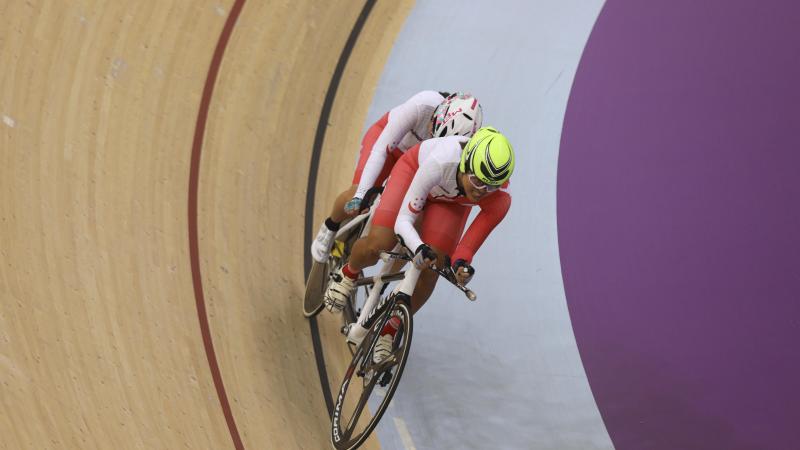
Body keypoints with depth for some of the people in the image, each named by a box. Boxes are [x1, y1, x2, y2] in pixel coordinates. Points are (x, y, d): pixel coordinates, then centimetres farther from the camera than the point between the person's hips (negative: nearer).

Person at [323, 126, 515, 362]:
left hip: (453, 201, 2)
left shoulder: (499, 198, -36)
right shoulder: (443, 160, -44)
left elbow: (467, 248, -26)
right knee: (377, 245, -21)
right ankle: (348, 273, 17)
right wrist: (419, 247, -56)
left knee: (429, 273, -13)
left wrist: (462, 265, -48)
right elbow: (403, 220, -37)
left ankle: (388, 332, 11)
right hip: (415, 169, -2)